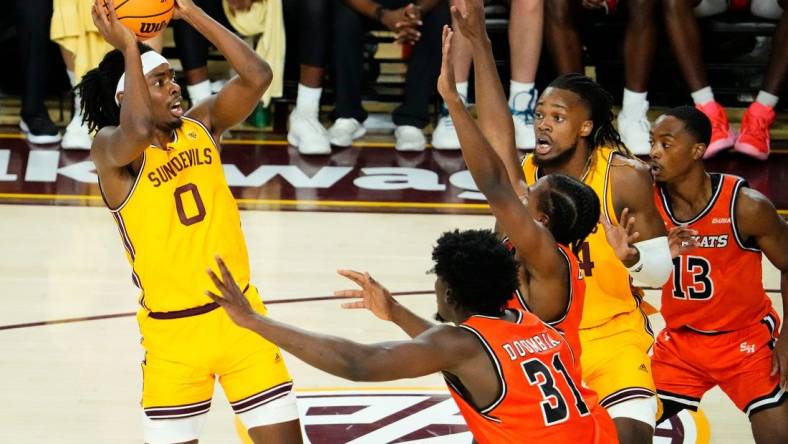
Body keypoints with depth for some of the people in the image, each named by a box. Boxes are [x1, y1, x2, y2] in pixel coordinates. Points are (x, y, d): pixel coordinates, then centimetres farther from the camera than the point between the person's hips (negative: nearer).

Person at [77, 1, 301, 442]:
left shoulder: (202, 125, 3)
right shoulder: (110, 149, -12)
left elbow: (257, 76, -9)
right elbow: (138, 132, -36)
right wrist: (128, 48, -27)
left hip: (240, 314, 4)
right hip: (172, 331, -4)